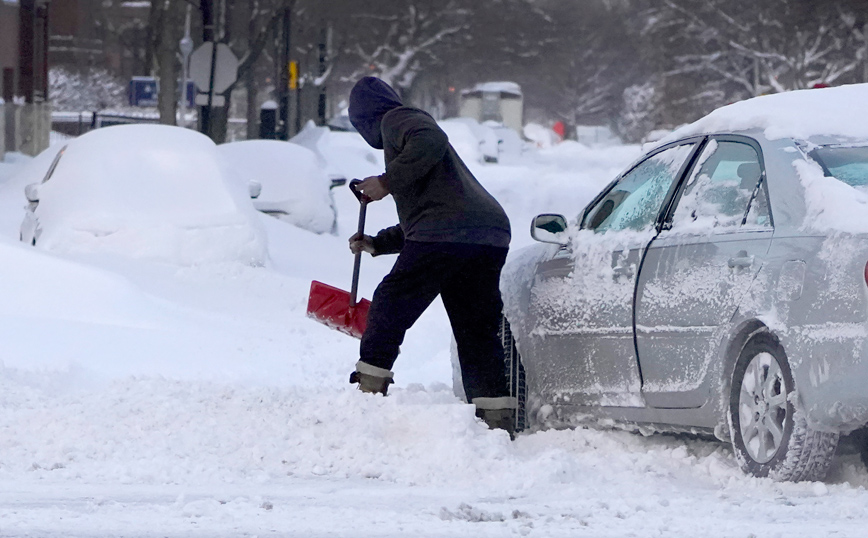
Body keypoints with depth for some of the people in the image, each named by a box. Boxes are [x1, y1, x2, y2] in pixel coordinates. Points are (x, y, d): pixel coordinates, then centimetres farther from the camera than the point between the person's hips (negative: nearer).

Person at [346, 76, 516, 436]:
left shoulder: (396, 120, 6)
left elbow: (430, 142, -20)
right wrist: (378, 243, 45)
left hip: (446, 231, -9)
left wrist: (387, 182, -13)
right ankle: (499, 420, 1)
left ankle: (369, 390, 5)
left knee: (391, 304, 3)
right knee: (477, 331, 8)